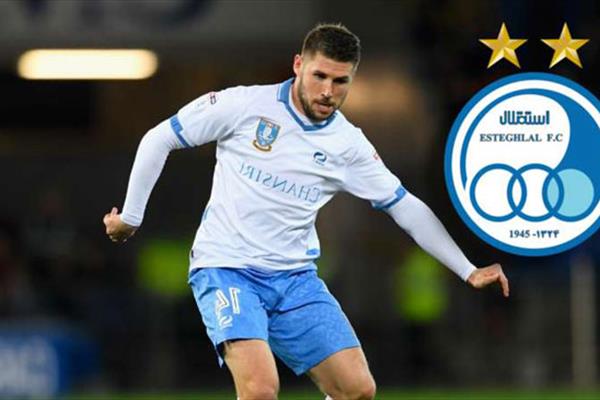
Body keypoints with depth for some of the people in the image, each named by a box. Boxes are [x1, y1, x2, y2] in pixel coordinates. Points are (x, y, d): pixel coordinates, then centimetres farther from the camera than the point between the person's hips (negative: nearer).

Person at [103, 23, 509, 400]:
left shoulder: (349, 144, 3)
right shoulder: (246, 105, -8)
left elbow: (406, 207, 10)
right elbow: (159, 140, 0)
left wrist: (469, 271, 7)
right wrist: (131, 216, 3)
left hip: (295, 278, 5)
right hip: (227, 270, -5)